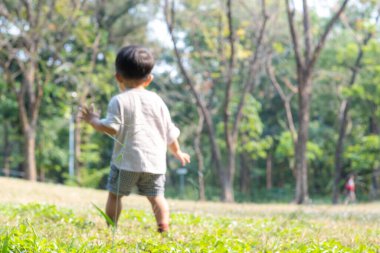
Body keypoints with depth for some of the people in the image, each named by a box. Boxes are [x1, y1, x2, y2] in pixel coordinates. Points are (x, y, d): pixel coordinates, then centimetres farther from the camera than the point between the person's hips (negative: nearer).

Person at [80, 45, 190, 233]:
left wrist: (93, 120, 4)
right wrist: (177, 152, 31)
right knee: (156, 196, 9)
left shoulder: (119, 101, -4)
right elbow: (170, 131, 16)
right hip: (155, 160, 4)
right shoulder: (157, 101, 12)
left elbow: (111, 128, -13)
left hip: (127, 159, -4)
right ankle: (164, 229, -2)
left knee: (115, 194, 7)